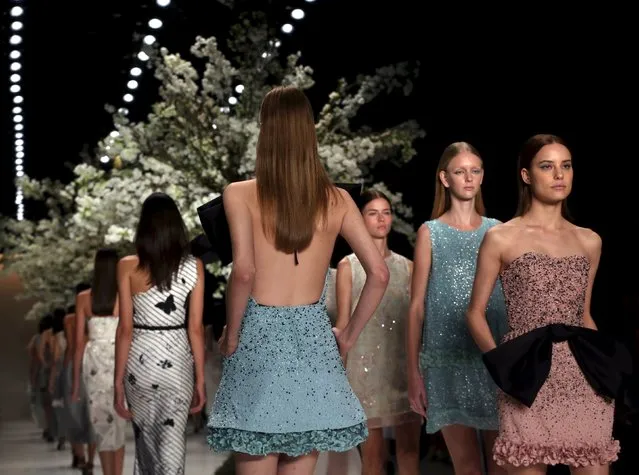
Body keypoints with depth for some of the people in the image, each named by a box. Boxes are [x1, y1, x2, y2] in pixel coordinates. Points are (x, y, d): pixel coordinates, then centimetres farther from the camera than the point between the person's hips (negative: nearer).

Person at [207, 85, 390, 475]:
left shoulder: (240, 194, -4)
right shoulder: (337, 200, 5)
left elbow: (244, 272, -17)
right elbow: (379, 274, 2)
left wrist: (231, 336, -4)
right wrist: (348, 336, 11)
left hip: (260, 337, -3)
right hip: (313, 339, 3)